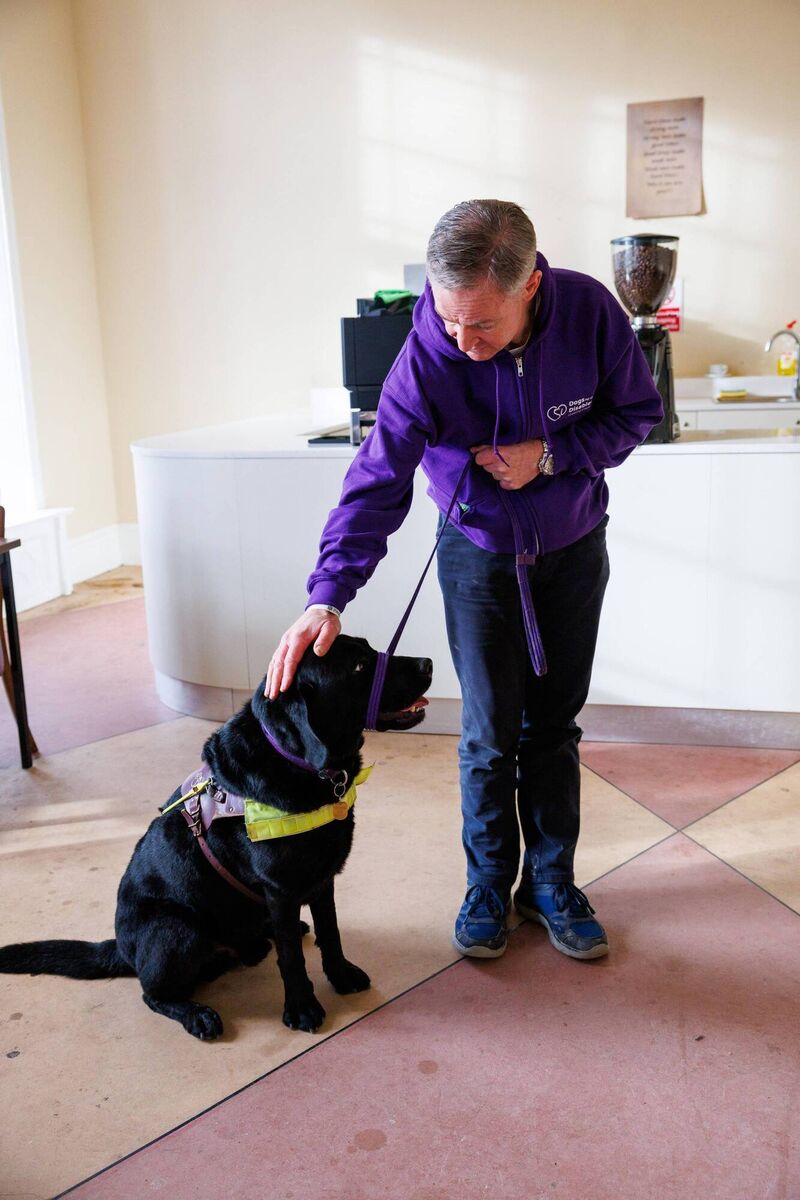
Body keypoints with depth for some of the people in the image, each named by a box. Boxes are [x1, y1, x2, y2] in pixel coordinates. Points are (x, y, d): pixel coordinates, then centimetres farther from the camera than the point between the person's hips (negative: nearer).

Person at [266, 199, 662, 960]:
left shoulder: (589, 311, -22)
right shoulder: (427, 356, -26)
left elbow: (637, 411, -8)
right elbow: (377, 482, -26)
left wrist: (551, 454, -25)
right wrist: (327, 596, -37)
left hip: (574, 547, 2)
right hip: (479, 551, -1)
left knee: (554, 724, 10)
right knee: (491, 732, 1)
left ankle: (551, 882, 25)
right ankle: (488, 884, 21)